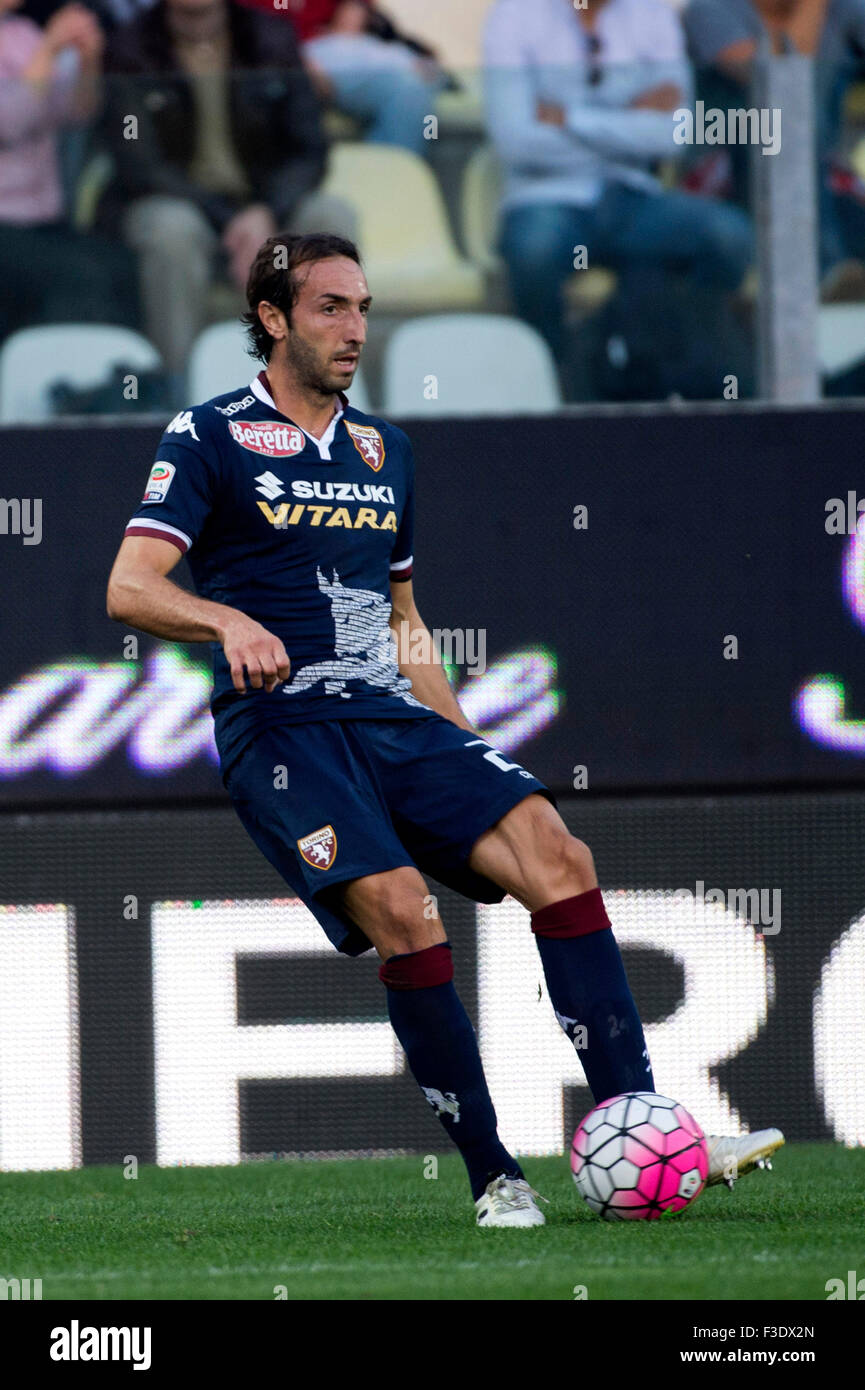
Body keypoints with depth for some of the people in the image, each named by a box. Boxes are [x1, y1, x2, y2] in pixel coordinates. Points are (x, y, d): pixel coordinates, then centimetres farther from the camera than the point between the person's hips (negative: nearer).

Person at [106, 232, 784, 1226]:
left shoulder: (383, 451, 21)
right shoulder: (210, 438, 1)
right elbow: (130, 588, -8)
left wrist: (465, 751, 21)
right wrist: (229, 621, -28)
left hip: (394, 717, 6)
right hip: (282, 726, -6)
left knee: (553, 851, -16)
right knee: (398, 910, -26)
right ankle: (493, 1178, -17)